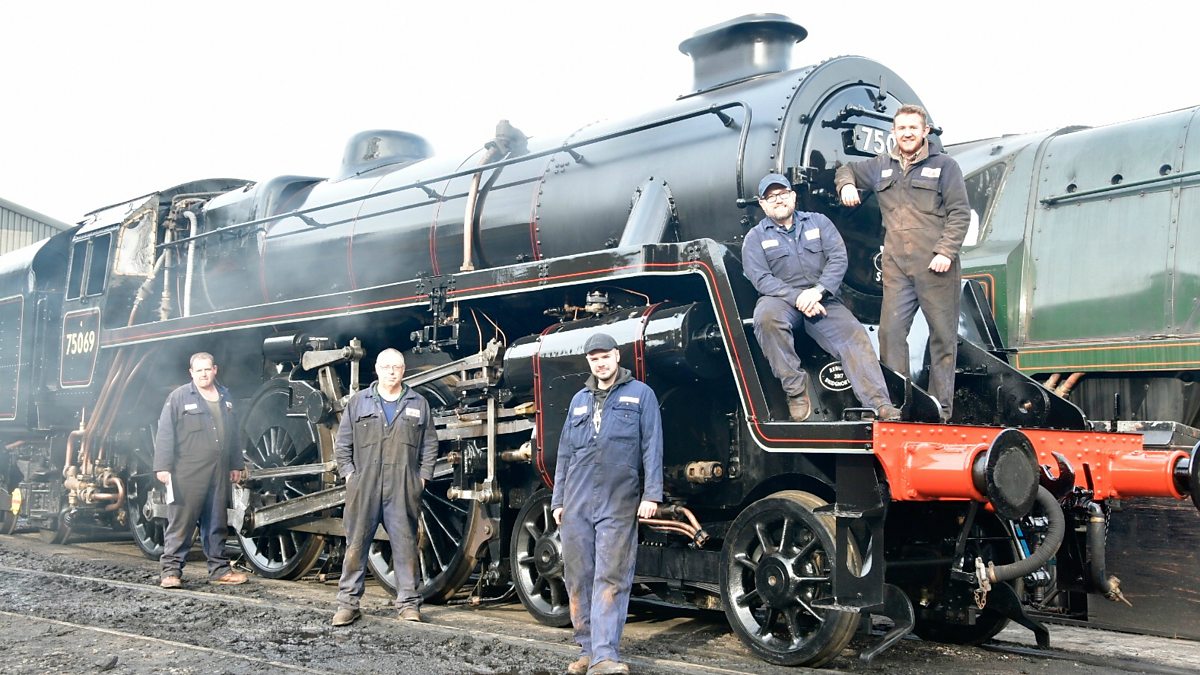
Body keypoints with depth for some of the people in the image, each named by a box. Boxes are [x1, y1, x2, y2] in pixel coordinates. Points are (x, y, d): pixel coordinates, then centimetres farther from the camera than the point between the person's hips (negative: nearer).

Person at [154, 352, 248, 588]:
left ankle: (219, 569, 18)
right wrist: (162, 467, -14)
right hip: (187, 472, -6)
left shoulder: (224, 397, 16)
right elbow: (165, 433, -7)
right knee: (181, 522, -4)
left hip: (219, 473, 6)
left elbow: (233, 434, 22)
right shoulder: (179, 397, -3)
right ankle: (171, 570, 0)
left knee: (217, 523, 11)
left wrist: (236, 465, 21)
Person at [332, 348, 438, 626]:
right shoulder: (358, 402, 9)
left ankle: (408, 603, 9)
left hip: (403, 490, 0)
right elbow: (342, 444, 10)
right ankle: (348, 603, 10)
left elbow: (430, 445, 11)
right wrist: (348, 474, 0)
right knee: (356, 546, 3)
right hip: (363, 488, 0)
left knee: (405, 545, 2)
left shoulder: (418, 404, 10)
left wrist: (422, 476, 2)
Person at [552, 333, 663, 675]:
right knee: (579, 579, 7)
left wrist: (651, 494, -9)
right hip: (576, 505, 5)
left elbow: (652, 447, -1)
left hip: (618, 505, -5)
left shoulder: (640, 394, 5)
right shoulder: (579, 400, 18)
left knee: (611, 580, -7)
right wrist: (558, 500, 16)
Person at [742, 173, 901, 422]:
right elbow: (761, 279, -7)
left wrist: (817, 291, -18)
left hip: (821, 299, 2)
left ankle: (880, 404, -31)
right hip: (781, 299, -2)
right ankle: (796, 389, -29)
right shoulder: (755, 237, 7)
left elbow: (839, 258, -2)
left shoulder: (819, 222, 12)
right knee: (766, 316, -36)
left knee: (853, 334, -23)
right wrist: (797, 297, -21)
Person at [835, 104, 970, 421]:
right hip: (896, 268, 3)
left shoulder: (944, 166, 5)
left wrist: (945, 251, -13)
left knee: (943, 335, 0)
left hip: (936, 267, -3)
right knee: (890, 330, -6)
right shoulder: (881, 167, 16)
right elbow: (847, 169, 34)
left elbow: (960, 213, -1)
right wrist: (846, 185, 10)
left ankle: (941, 410, 5)